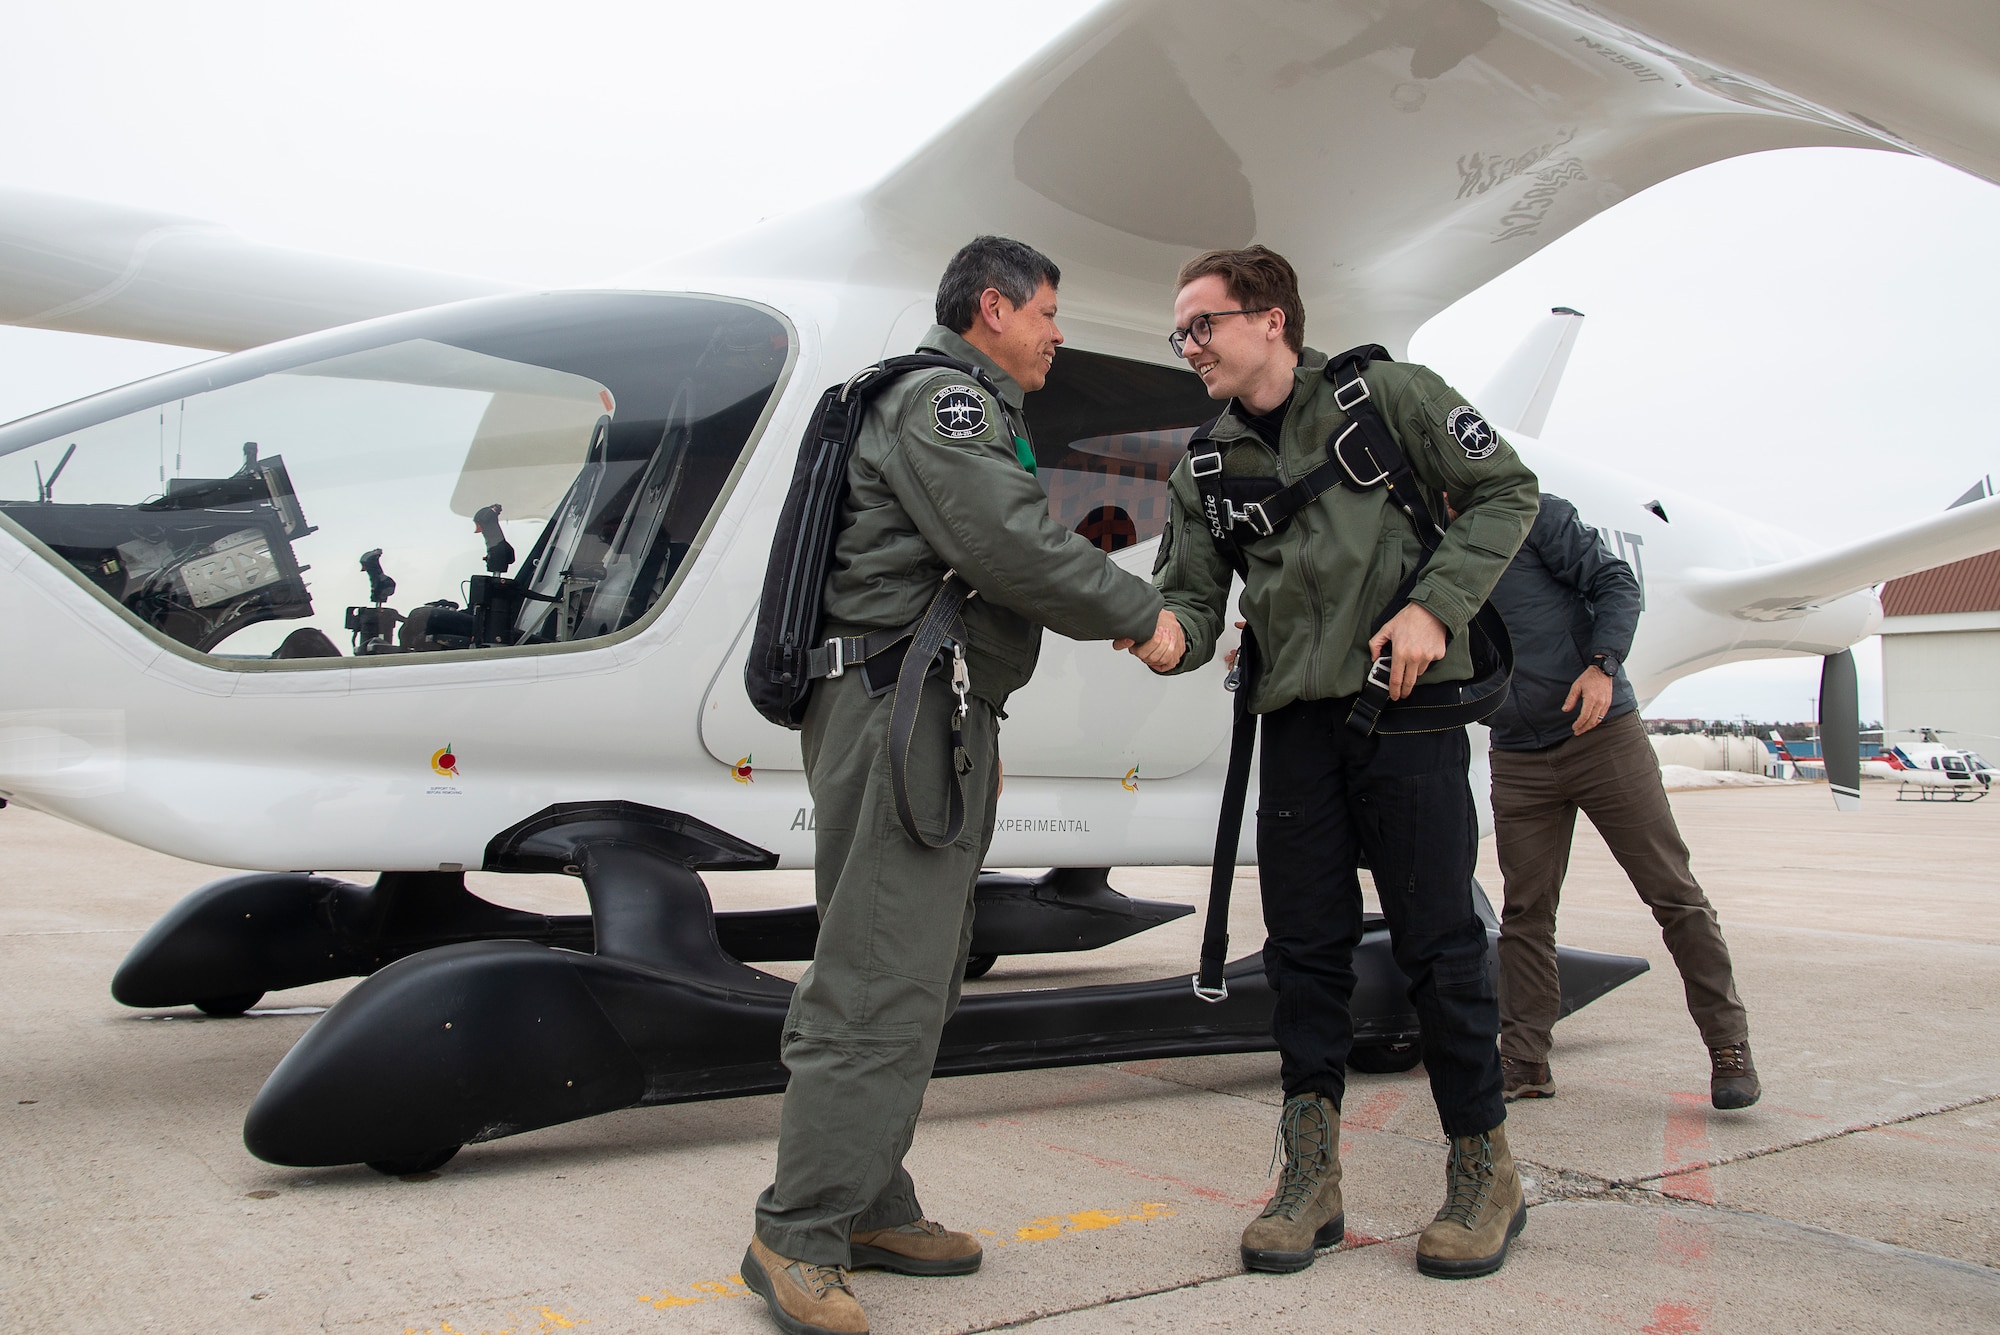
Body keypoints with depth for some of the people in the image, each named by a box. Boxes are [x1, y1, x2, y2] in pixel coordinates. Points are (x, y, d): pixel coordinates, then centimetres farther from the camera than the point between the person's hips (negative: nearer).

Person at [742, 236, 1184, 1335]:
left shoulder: (965, 408, 28)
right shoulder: (940, 397, -6)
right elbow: (1004, 541, -19)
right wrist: (1139, 614, -10)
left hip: (938, 723, 11)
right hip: (900, 709, -11)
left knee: (918, 976, 12)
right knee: (882, 981, -12)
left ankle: (869, 1209, 19)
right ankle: (797, 1238, -6)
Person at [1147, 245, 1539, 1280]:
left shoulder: (1386, 395, 1)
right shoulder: (1206, 473, 13)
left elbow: (1504, 491, 2)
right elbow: (1194, 602, 6)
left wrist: (1436, 607, -10)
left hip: (1407, 702, -4)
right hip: (1296, 718, 4)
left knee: (1436, 940, -1)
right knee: (1305, 946, 4)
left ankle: (1485, 1168, 15)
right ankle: (1310, 1177, 14)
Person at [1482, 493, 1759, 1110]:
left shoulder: (1533, 515, -4)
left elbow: (1616, 582, -8)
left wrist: (1602, 664, -22)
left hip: (1602, 735, -4)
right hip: (1518, 762, 4)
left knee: (1672, 891, -1)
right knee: (1525, 913, 4)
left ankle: (1729, 1045, 9)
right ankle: (1523, 1061, 12)